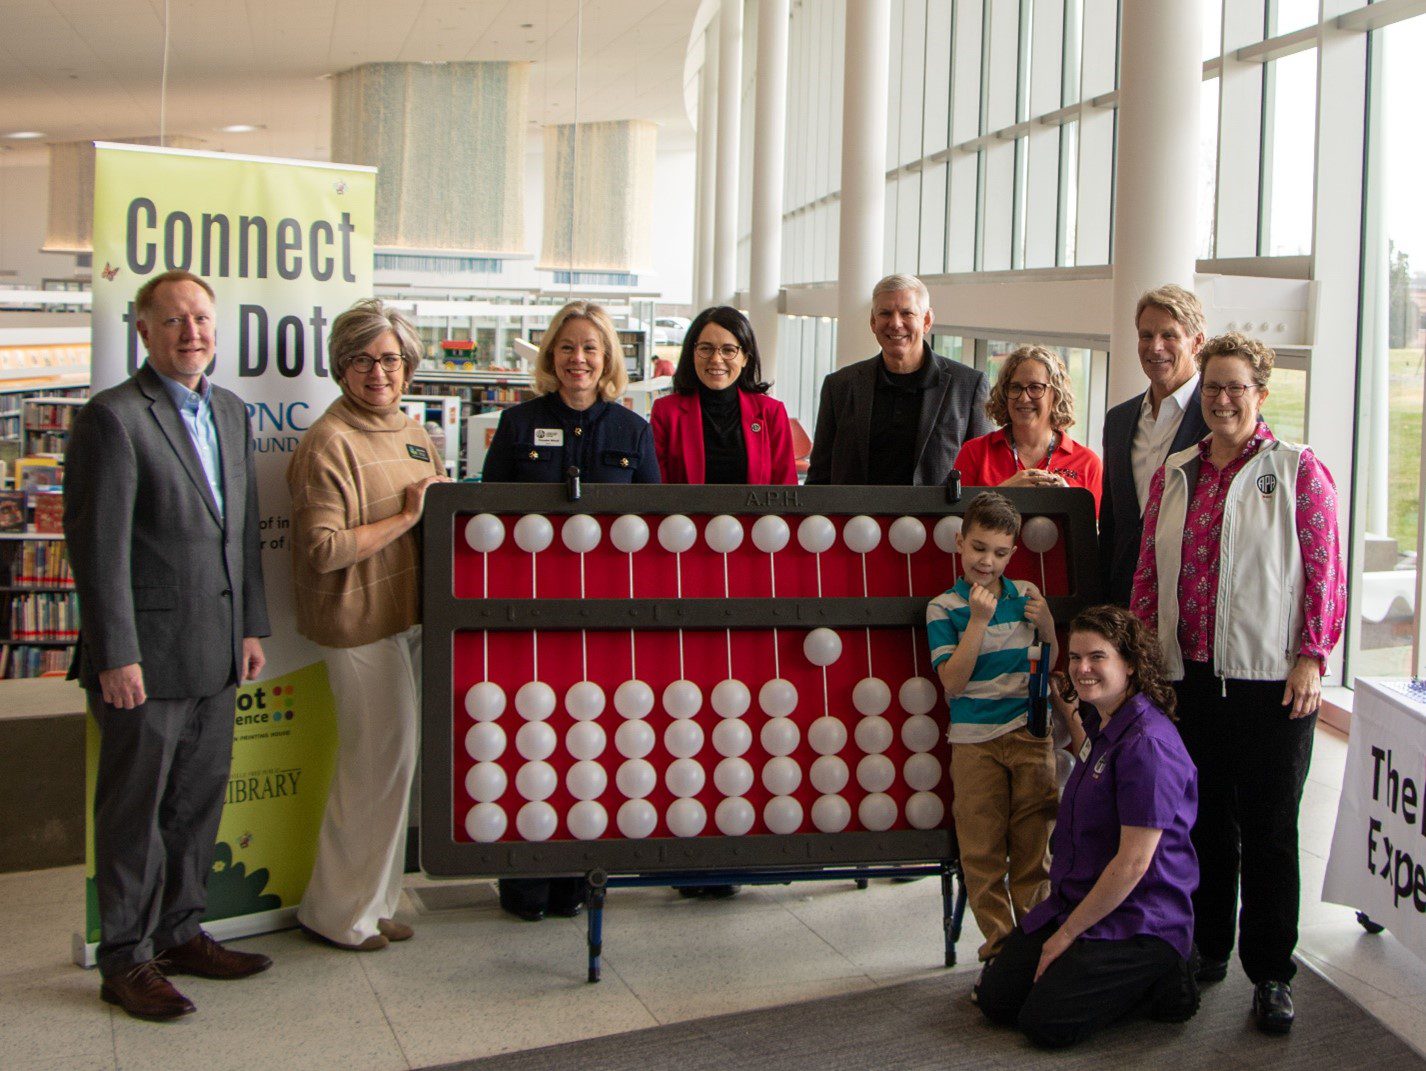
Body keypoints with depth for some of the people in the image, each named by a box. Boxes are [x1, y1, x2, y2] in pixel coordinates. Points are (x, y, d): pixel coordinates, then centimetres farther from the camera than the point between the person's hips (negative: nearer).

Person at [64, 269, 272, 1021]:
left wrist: (251, 625, 12)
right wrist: (116, 657, -17)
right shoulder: (114, 418, -11)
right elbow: (98, 548, -14)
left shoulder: (230, 411, 13)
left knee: (199, 801, 16)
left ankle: (180, 934, 31)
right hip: (146, 655, -7)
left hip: (214, 655, 7)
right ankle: (126, 960, 17)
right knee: (134, 810, 4)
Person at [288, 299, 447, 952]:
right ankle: (340, 911, 13)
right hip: (360, 620, -8)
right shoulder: (329, 443, -13)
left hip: (412, 615, 8)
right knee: (380, 757, -3)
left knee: (397, 755, 14)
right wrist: (407, 517, -18)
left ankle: (370, 900, 27)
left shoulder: (413, 434, 14)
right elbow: (322, 551, -20)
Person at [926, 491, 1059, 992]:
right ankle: (999, 943, 11)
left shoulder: (1027, 595, 7)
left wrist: (1047, 627, -4)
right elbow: (952, 682, -10)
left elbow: (1048, 667, 16)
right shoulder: (944, 607, -1)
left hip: (1031, 735, 2)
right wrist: (978, 622, -17)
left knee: (1033, 842, 5)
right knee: (982, 850, 0)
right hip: (975, 741, -2)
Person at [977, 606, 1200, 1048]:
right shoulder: (1105, 724, 8)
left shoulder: (1147, 742, -22)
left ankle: (1159, 978, 3)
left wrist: (1066, 935, -17)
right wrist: (1069, 713, 28)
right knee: (997, 999, -1)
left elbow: (1133, 862, -23)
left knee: (1047, 1023, -17)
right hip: (1076, 900, 9)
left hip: (1137, 918, -9)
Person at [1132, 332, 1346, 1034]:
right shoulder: (1173, 475, 12)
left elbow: (1324, 573, -3)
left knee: (1269, 830, 3)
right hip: (1190, 679, 4)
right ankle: (1207, 950, 26)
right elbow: (1149, 573, 14)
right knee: (1203, 820, 12)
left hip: (1270, 679, -4)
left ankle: (1271, 975, 14)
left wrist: (1311, 658, -10)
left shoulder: (1298, 470, 1)